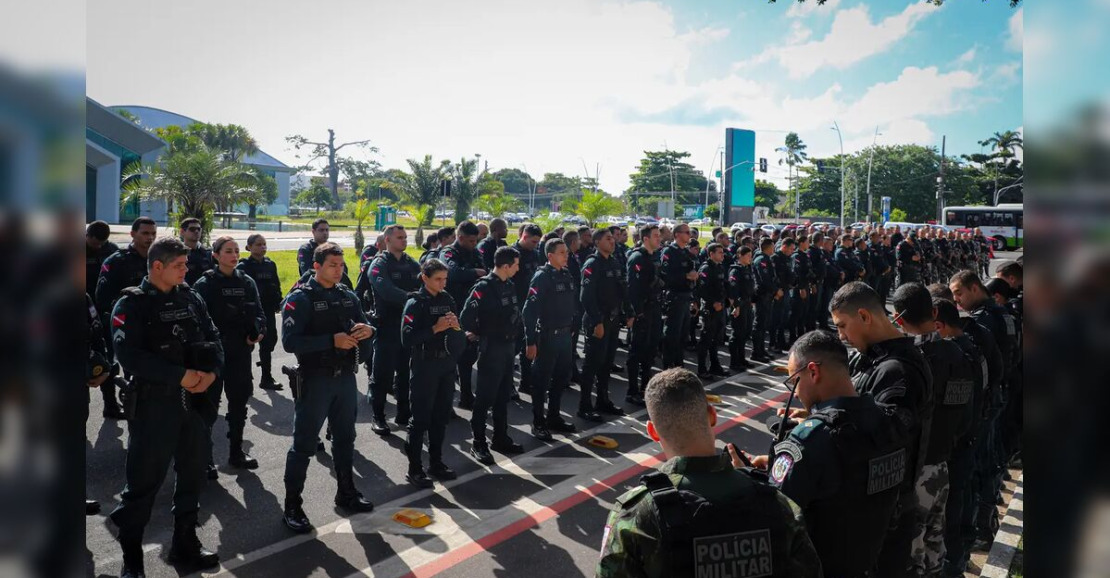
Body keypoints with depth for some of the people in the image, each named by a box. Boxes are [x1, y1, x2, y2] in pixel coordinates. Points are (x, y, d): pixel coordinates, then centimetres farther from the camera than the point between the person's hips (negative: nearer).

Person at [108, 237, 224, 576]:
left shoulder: (190, 298, 7)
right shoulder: (131, 304, -7)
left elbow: (213, 338, 7)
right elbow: (129, 355, -17)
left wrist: (212, 372, -12)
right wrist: (180, 375, -21)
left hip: (195, 401, 5)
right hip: (154, 404, -5)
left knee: (192, 477, 14)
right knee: (143, 483, 3)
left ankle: (185, 549, 31)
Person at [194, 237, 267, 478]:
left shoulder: (247, 282, 6)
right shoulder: (205, 284, -6)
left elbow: (258, 311, 6)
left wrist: (257, 331, -11)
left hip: (241, 352, 5)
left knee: (239, 403, 13)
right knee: (209, 406, 1)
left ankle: (236, 452, 27)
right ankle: (205, 459, 11)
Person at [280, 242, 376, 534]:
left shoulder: (348, 296, 7)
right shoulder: (300, 298, -12)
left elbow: (363, 326, 13)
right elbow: (290, 341, -21)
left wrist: (367, 330, -12)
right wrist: (332, 340, -27)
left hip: (346, 377, 6)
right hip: (315, 379, -6)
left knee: (345, 438, 18)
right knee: (304, 444, 1)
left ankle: (346, 493, 35)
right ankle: (292, 507, 13)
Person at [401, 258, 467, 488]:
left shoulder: (447, 299, 8)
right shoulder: (415, 303, -9)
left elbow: (457, 334, 15)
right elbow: (407, 339, -17)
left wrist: (456, 326, -7)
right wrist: (435, 328, -21)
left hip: (447, 365, 6)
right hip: (425, 366, -6)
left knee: (441, 416, 12)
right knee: (421, 418, -1)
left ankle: (436, 463, 23)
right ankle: (415, 469, 9)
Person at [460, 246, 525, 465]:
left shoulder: (510, 284, 6)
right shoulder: (484, 287, -19)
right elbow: (466, 318, -21)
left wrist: (517, 334, 6)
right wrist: (480, 333, -6)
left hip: (508, 346, 8)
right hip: (491, 348, -8)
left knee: (503, 395, 17)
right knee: (485, 397, 1)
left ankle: (501, 438, 30)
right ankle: (478, 443, 13)